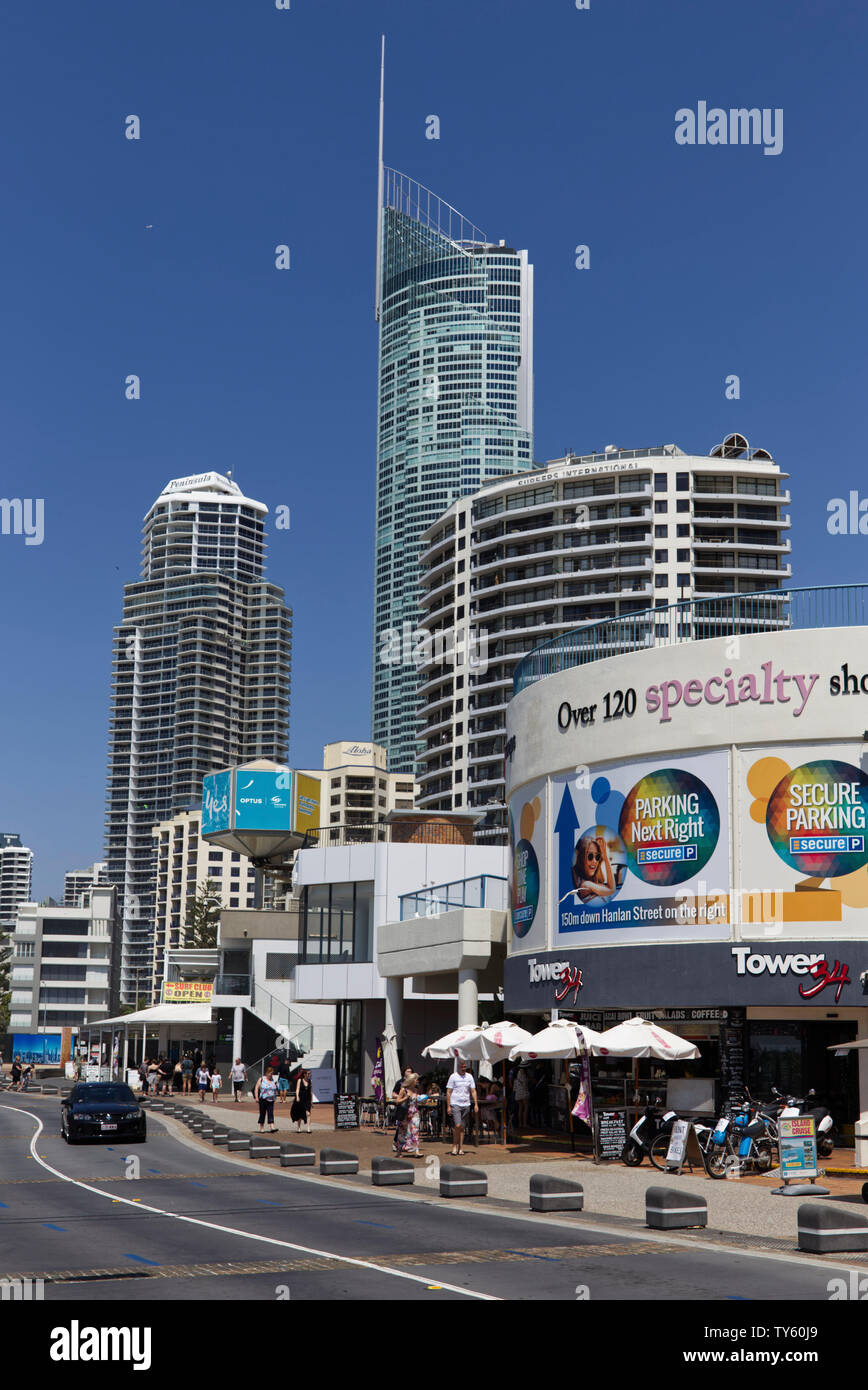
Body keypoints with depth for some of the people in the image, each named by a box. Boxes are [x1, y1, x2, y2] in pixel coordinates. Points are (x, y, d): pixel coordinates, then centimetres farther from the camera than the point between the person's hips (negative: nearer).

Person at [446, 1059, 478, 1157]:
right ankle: (455, 1145, 1)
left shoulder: (469, 1077, 10)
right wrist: (448, 1106, -6)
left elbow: (473, 1091, 11)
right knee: (457, 1125, -16)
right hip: (455, 1104, -4)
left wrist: (476, 1104, 2)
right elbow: (448, 1092, 0)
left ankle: (461, 1148, 10)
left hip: (466, 1105, 4)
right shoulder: (453, 1077, 0)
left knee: (462, 1127, 6)